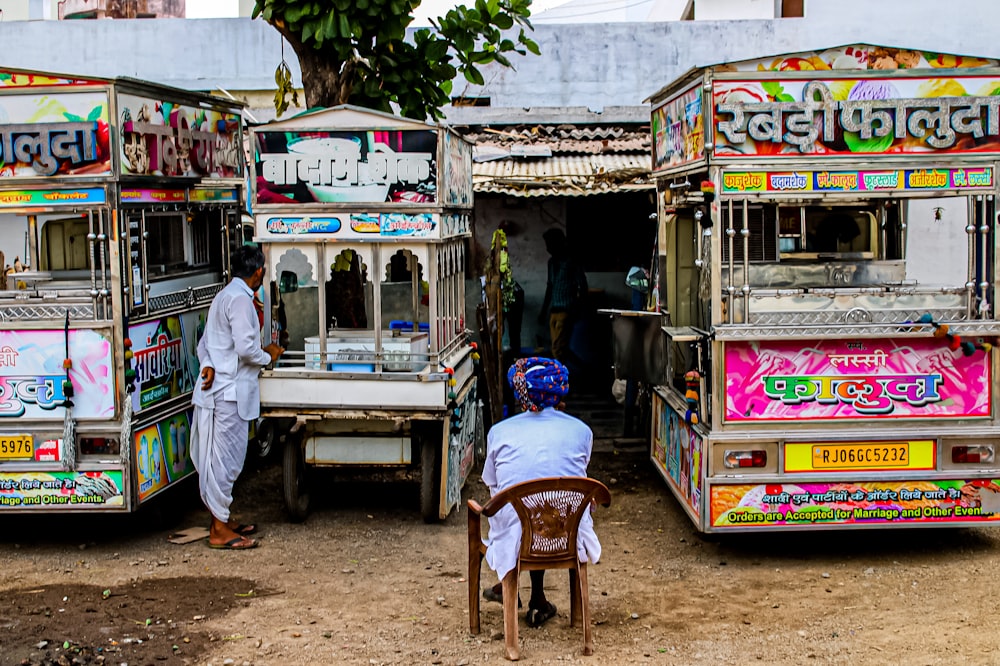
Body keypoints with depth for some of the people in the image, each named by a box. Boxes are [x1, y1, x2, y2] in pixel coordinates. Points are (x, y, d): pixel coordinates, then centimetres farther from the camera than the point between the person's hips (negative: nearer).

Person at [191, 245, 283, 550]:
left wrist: (208, 366, -1)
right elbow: (246, 348, -22)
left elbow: (205, 343, 17)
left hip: (218, 389, 10)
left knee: (222, 459, 16)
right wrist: (268, 356, -3)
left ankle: (222, 521, 24)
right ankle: (219, 530, -1)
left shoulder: (224, 296, 18)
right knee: (225, 459, -5)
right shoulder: (240, 299, -14)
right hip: (230, 392, -10)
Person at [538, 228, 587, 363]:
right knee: (556, 348, 6)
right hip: (553, 310, 7)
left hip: (565, 310, -7)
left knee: (559, 346, -15)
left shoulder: (570, 262, -4)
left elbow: (582, 286, -8)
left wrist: (576, 308, -15)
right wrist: (543, 311, 22)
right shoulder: (552, 262, 17)